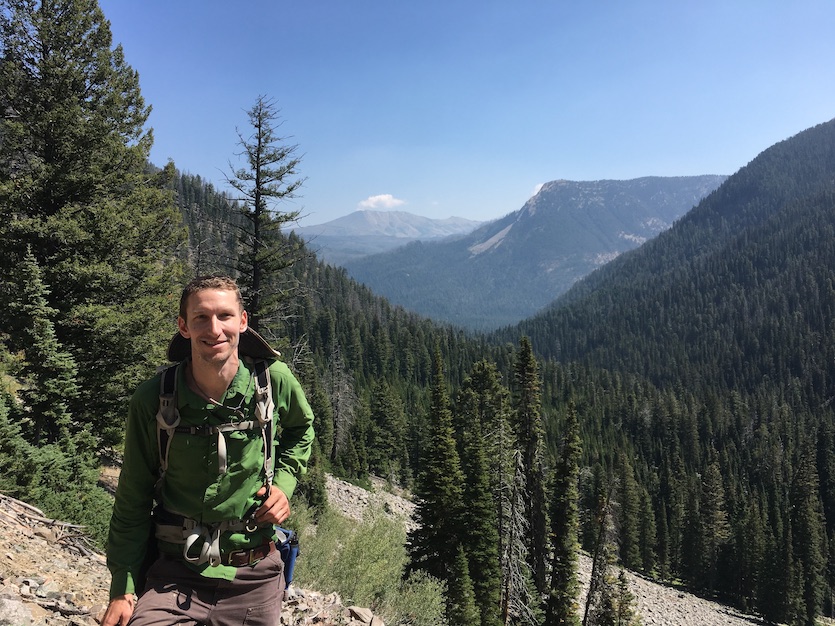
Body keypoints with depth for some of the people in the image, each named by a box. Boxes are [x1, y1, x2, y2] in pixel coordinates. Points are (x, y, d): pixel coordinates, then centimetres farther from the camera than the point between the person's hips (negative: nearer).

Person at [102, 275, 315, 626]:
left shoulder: (274, 380, -11)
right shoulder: (152, 400, -12)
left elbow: (301, 429, 12)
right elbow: (133, 501, -2)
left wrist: (283, 484, -2)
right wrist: (123, 587, -2)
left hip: (256, 575, 1)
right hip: (175, 575, -1)